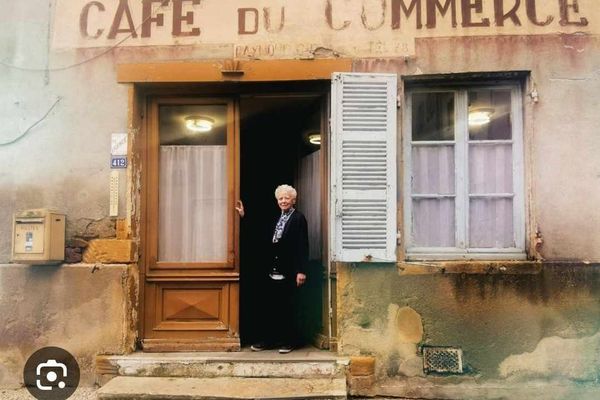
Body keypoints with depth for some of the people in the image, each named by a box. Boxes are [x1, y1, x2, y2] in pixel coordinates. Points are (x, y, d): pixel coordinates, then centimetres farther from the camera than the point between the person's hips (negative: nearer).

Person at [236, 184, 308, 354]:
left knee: (288, 307, 3)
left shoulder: (298, 218, -7)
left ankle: (289, 341, 17)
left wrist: (301, 271, -18)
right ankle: (268, 340, 21)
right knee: (269, 306, 10)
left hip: (289, 272, -7)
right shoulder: (277, 219, 16)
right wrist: (244, 216, 12)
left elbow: (303, 246, -13)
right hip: (273, 271, 7)